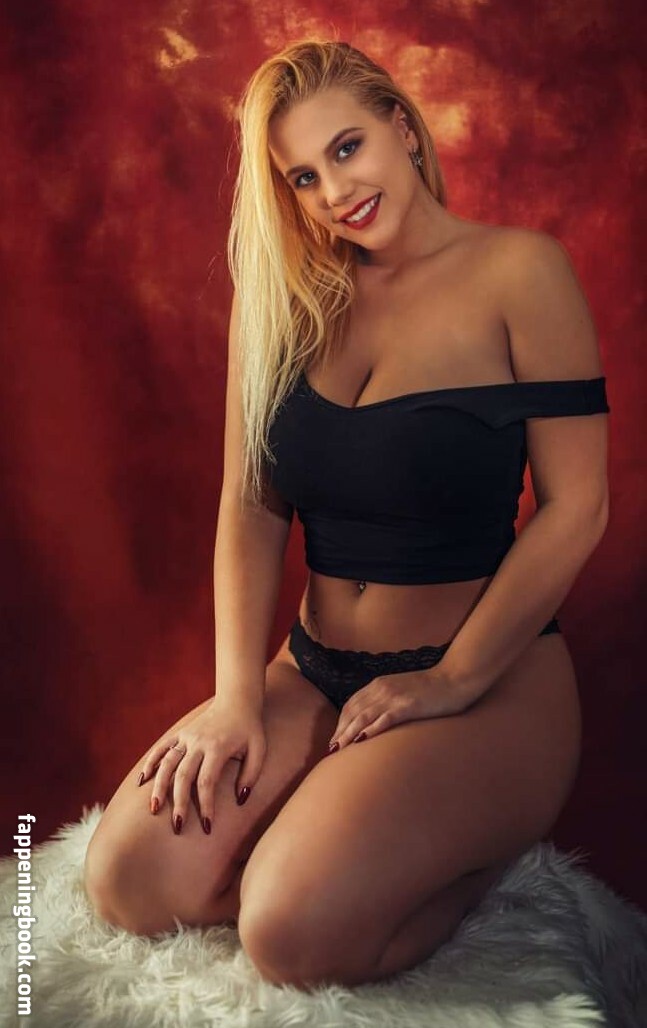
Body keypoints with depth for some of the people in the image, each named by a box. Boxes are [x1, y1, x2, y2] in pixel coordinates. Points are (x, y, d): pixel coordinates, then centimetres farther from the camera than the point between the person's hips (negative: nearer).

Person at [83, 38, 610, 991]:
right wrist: (238, 695, -9)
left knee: (296, 933, -24)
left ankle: (484, 847, 4)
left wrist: (451, 681, -13)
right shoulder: (284, 295, 6)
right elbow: (252, 504, 1)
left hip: (489, 684, -4)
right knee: (131, 880, -14)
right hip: (310, 672, 5)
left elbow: (576, 507, -10)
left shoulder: (518, 270, -7)